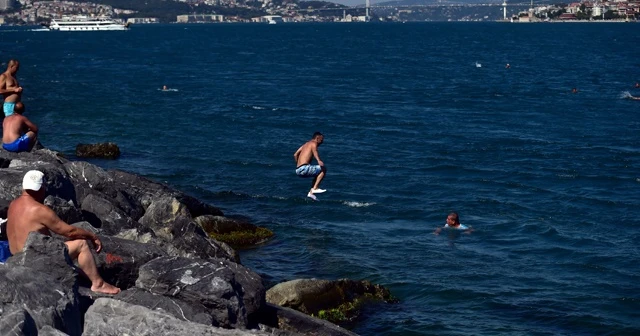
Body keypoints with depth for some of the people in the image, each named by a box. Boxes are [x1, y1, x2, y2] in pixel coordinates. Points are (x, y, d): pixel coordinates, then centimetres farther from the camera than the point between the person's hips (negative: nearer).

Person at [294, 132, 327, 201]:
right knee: (323, 169, -5)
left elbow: (295, 155, 28)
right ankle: (315, 188, -11)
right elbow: (314, 151, -26)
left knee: (318, 174, 27)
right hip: (304, 168, -9)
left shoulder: (306, 144, 24)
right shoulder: (313, 143, -2)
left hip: (298, 170, 9)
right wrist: (319, 160, -44)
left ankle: (311, 192, 18)